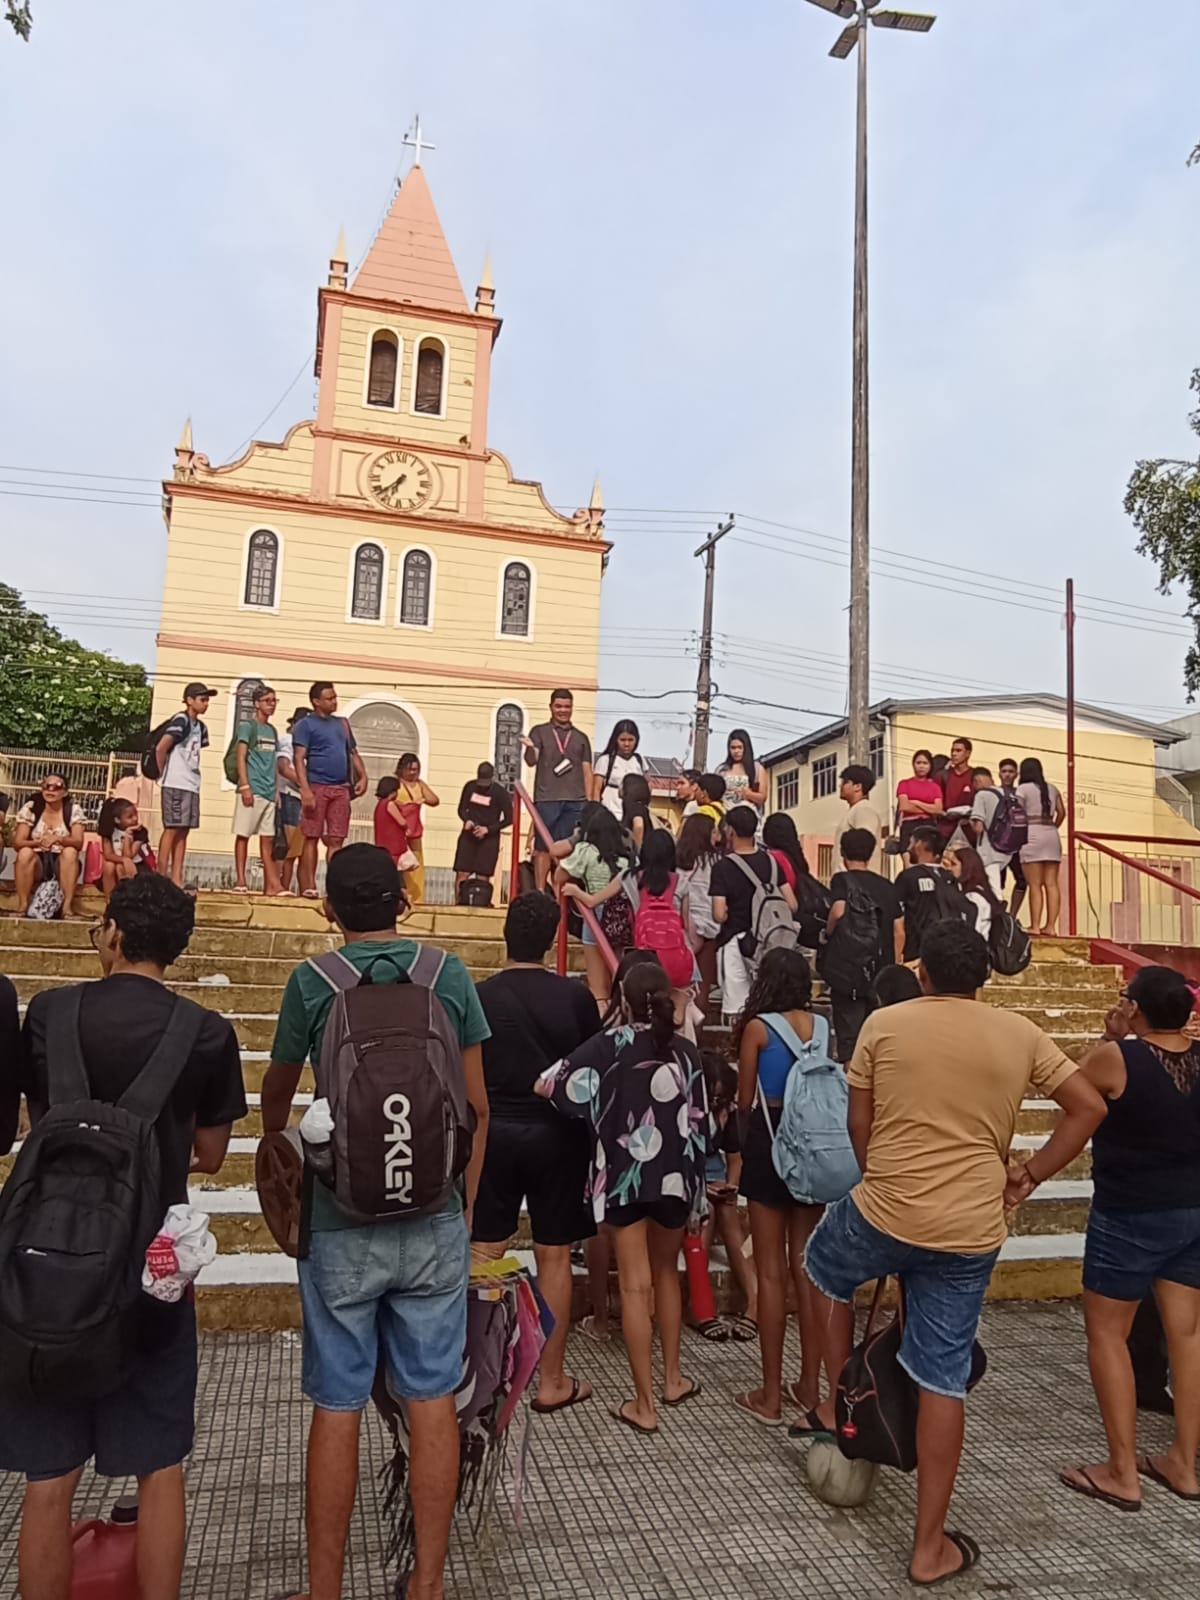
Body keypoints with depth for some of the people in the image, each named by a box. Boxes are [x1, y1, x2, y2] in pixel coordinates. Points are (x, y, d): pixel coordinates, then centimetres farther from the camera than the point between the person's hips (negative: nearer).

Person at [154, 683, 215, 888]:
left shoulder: (200, 726, 15)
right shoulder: (181, 720, -9)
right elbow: (160, 748, -16)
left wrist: (191, 774, 8)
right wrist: (164, 774, -4)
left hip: (191, 785, 8)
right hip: (175, 785, -8)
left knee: (183, 831, 7)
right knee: (171, 829, -6)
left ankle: (176, 878, 10)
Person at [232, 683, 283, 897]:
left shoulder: (272, 731, 18)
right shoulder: (248, 726, -1)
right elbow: (241, 757, -8)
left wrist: (277, 790, 14)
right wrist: (245, 786, -16)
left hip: (269, 791, 7)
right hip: (252, 789, -7)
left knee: (268, 838, 5)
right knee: (243, 834, -2)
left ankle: (271, 884, 4)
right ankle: (240, 881, 2)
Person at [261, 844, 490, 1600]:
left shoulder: (312, 981, -6)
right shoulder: (450, 975, -3)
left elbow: (278, 1085, 11)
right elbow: (476, 1106, 1)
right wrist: (466, 1207, 12)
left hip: (342, 1226, -1)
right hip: (434, 1223, 1)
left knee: (338, 1408, 11)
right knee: (433, 1402, 12)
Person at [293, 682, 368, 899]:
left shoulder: (342, 723, 18)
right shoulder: (306, 724, 0)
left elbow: (353, 753, 23)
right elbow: (299, 758, -7)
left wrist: (363, 777, 6)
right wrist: (305, 789, -18)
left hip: (341, 788, 5)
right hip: (317, 786, -5)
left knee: (336, 840, 3)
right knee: (312, 838, -2)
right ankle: (309, 887, 0)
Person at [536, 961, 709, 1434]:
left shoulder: (611, 1043, -6)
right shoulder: (686, 1052, 1)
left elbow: (549, 1085, -11)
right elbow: (702, 1123, 5)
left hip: (626, 1176, -3)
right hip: (676, 1176, 3)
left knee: (635, 1285, 4)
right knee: (665, 1273, 23)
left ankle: (643, 1404, 9)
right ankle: (672, 1378, 32)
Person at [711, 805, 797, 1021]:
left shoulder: (723, 867, -12)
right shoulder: (770, 862, 2)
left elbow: (719, 915, -18)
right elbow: (791, 905, 0)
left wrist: (732, 915, 4)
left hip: (734, 942, -4)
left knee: (736, 1011, 3)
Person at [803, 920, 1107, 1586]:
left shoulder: (884, 1023, -4)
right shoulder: (1020, 1034, 1)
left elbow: (859, 1124, 1)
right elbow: (1089, 1107, 4)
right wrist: (1029, 1177, 9)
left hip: (883, 1213, -1)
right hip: (972, 1233, 2)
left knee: (825, 1269, 32)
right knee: (943, 1383, 12)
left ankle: (838, 1403, 37)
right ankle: (930, 1547, 23)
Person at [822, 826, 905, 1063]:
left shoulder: (841, 880, -2)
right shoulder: (887, 886, 11)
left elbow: (838, 911, -21)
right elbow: (899, 931, 9)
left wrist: (827, 933, -3)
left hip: (847, 970, -4)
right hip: (881, 973, 4)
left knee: (848, 1037, 0)